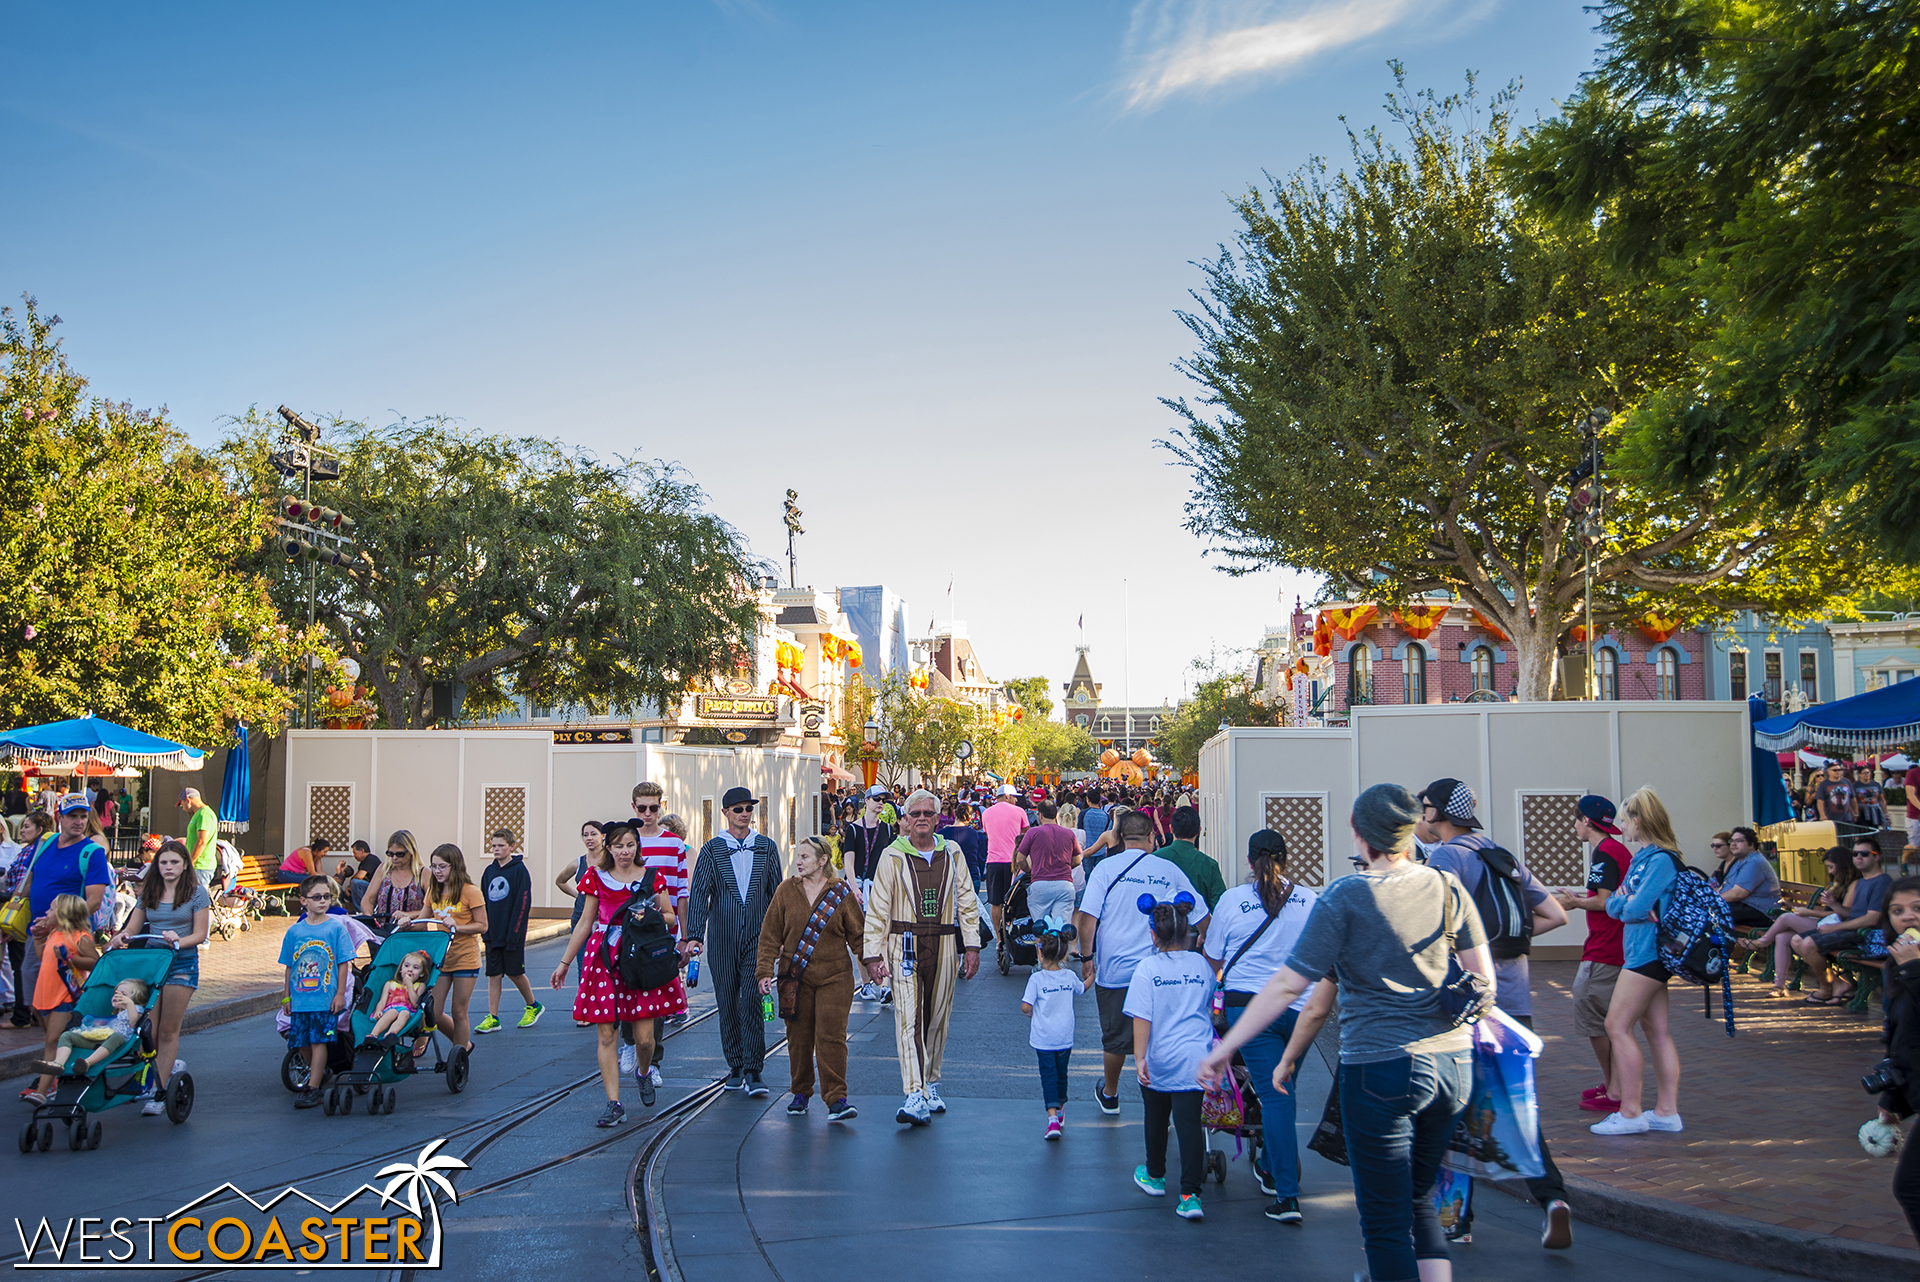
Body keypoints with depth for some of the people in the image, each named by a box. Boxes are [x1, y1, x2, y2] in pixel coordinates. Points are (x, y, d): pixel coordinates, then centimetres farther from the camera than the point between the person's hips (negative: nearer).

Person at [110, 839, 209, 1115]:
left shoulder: (196, 893, -1)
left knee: (168, 1030, -2)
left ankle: (158, 1092, 1)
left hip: (181, 963, -4)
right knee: (148, 1028, 1)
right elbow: (133, 926, 8)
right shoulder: (148, 893, 10)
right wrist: (121, 937, -14)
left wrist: (179, 941, -23)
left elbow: (200, 933, -4)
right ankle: (170, 1067, 29)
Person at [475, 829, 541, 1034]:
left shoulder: (519, 869, -8)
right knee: (493, 974, 4)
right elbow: (483, 902, 13)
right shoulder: (489, 871, 10)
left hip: (512, 933, -5)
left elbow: (523, 902, -12)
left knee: (514, 972, 2)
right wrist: (485, 929, 4)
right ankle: (493, 1018, 7)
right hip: (493, 933, 5)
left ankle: (533, 1006, 23)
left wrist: (514, 932, -16)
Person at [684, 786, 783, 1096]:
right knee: (728, 1003, 7)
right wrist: (694, 936, -15)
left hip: (757, 936, -1)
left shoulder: (767, 847, 7)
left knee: (752, 1001, -10)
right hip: (722, 939, 1)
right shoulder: (712, 850, 3)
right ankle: (735, 1067, 19)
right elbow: (698, 894, -4)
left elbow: (777, 892, 12)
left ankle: (753, 1071, -8)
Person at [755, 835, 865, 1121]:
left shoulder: (842, 892, -1)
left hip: (834, 976, -2)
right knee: (798, 1036, 8)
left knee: (831, 1036, -9)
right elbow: (770, 934, 5)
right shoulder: (786, 891, 3)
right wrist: (764, 971, -1)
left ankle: (836, 1098, -6)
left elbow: (857, 935, 5)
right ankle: (801, 1093, 24)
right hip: (795, 976, 2)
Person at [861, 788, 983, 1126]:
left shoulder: (952, 854, 8)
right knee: (908, 1019, -11)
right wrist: (872, 954, -5)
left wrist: (972, 946, 5)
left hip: (943, 946, 3)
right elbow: (877, 909, 1)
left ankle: (931, 1083, 26)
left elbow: (967, 901, 12)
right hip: (905, 946, -3)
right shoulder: (892, 856, 0)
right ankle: (915, 1096, -16)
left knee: (937, 1018, 9)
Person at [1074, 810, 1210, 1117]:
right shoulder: (1170, 870, 1)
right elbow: (1202, 916, 9)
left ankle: (1109, 1095, 31)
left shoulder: (1106, 868, -5)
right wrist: (1204, 939, 30)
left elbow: (1086, 918, -11)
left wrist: (1086, 958, 0)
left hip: (1115, 970, 0)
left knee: (1115, 1038, 14)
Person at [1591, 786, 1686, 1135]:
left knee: (1618, 1027, -7)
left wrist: (1623, 904, -1)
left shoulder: (1661, 860, -16)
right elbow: (1613, 905, 12)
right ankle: (1667, 1111, 13)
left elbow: (1634, 908, -21)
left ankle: (1630, 1113, -4)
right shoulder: (1642, 857, 15)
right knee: (1657, 1030, 10)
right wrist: (1624, 903, -9)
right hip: (1646, 953, 10)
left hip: (1648, 953, -10)